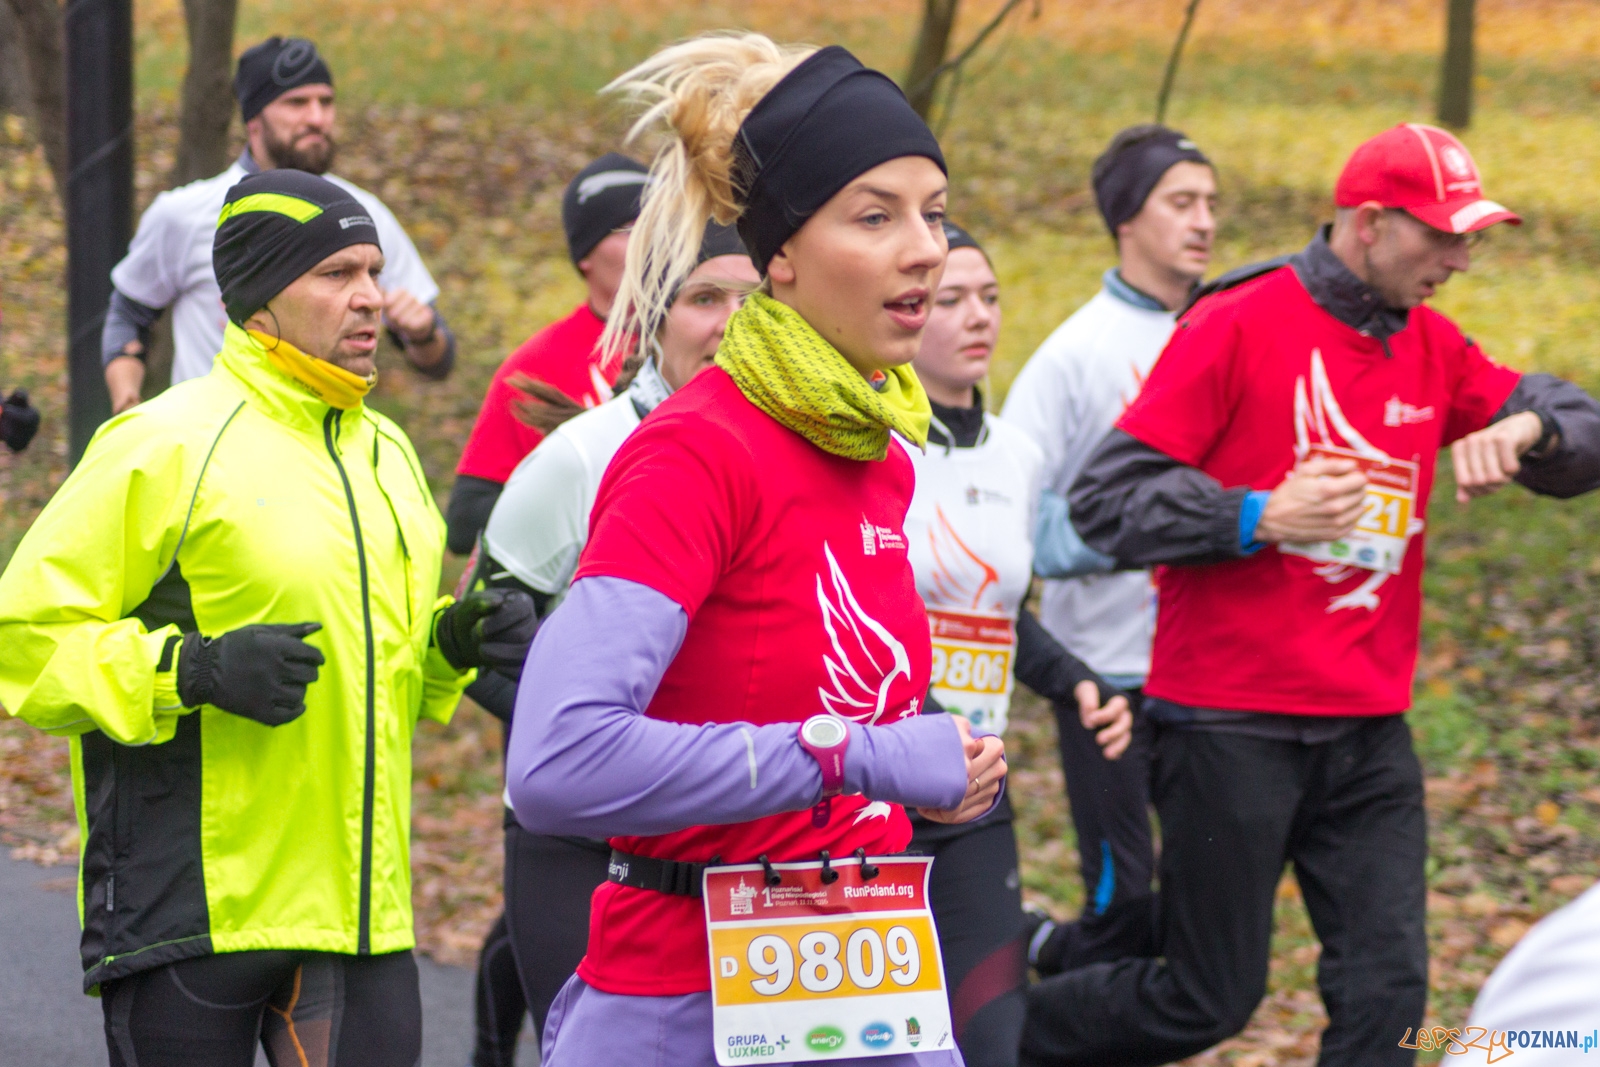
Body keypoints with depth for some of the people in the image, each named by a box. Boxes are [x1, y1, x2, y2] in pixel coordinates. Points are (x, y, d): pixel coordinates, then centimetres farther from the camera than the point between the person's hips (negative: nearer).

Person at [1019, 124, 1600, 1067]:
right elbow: (1104, 500, -10)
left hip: (1370, 731, 6)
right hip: (1233, 728, -6)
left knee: (1387, 991, -2)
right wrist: (1258, 518, -22)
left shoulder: (1432, 349, 9)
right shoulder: (1237, 326, -9)